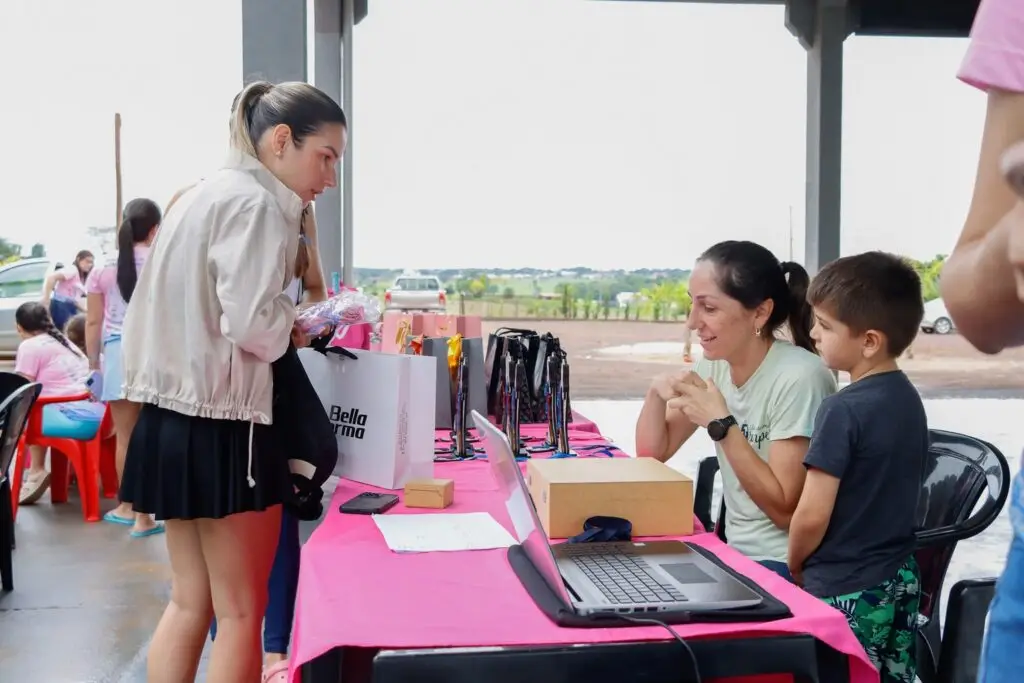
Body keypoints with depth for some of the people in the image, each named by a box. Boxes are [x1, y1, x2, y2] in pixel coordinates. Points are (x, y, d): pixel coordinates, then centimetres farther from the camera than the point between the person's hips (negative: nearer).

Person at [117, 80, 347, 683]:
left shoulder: (206, 195, 16)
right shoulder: (256, 204, -13)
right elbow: (253, 325, -22)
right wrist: (303, 324, -3)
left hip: (173, 417, 9)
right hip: (221, 425, -9)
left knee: (191, 602, 14)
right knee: (241, 613, 3)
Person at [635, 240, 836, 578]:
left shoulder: (798, 378, -20)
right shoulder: (714, 364, 1)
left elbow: (785, 510, -20)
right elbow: (652, 454, 6)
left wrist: (722, 424, -25)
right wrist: (657, 392, -11)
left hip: (787, 567, -6)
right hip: (735, 553, 7)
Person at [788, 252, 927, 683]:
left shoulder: (844, 410, -21)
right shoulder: (909, 399, 4)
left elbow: (812, 516, -19)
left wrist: (795, 566, 0)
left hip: (846, 591, -8)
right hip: (900, 579, 8)